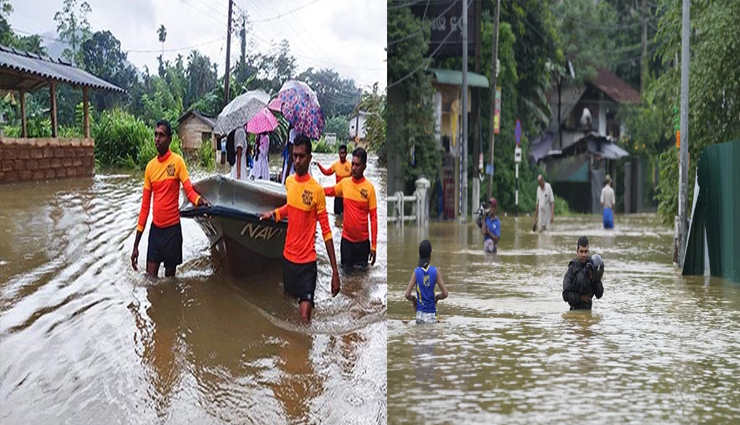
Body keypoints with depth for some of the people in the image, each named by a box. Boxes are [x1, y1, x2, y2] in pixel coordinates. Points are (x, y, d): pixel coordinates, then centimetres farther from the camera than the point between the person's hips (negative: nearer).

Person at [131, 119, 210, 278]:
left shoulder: (177, 161, -7)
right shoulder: (150, 166, 6)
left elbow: (189, 191, -9)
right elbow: (145, 206, 9)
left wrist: (200, 201, -35)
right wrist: (136, 245, 7)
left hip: (172, 228, -4)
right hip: (155, 228, 4)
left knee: (170, 277, 7)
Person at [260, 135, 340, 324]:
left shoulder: (316, 189, -14)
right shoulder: (289, 182, 4)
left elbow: (326, 230, -12)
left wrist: (335, 272, -14)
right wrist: (273, 214, 8)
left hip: (307, 260, -6)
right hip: (288, 256, 6)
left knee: (304, 317, -14)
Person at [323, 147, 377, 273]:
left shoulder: (369, 187, -10)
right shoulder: (344, 183, -3)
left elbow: (373, 217, -8)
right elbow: (330, 191, 20)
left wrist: (373, 245, -10)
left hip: (363, 240, -2)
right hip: (347, 239, 2)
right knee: (347, 271, 7)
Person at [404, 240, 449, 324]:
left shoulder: (416, 272, -2)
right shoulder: (435, 271, -3)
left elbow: (407, 295, -8)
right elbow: (445, 293, -6)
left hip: (420, 314, 1)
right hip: (431, 314, -1)